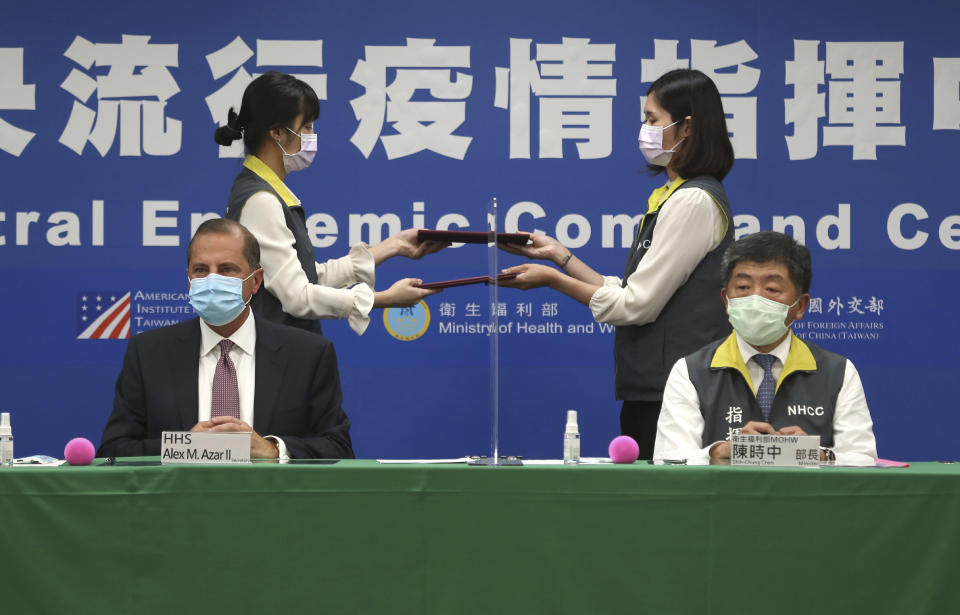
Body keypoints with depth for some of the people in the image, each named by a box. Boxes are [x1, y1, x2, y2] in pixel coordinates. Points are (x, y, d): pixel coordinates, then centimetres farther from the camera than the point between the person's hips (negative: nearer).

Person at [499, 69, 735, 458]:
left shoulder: (693, 201, -12)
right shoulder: (672, 197, 18)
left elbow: (637, 305, -14)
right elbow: (627, 293, 16)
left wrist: (553, 279, -6)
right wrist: (561, 256, 14)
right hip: (650, 390, 9)